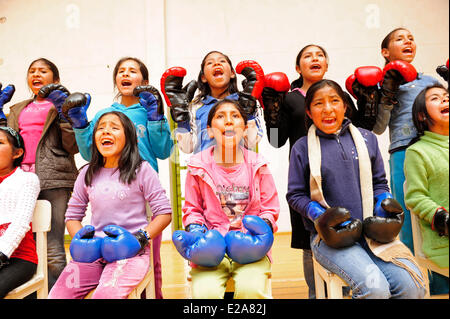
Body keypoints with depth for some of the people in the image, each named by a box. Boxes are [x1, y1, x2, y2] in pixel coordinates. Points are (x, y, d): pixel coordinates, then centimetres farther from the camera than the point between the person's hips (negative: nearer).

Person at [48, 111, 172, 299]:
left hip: (130, 251, -4)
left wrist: (141, 238, -13)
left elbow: (164, 213, -1)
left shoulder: (141, 170, 0)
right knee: (57, 295, -12)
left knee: (106, 295, -28)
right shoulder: (87, 173, 13)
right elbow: (72, 215, 19)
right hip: (92, 251, 4)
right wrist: (79, 237, -1)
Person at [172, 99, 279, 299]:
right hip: (210, 246, 0)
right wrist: (195, 230, -8)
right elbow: (192, 209, 11)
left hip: (249, 245, 1)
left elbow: (270, 208, 10)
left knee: (252, 289, -26)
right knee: (205, 292, -24)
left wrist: (263, 226, -10)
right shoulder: (198, 166, 2)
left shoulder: (257, 165, 4)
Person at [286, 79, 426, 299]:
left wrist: (384, 203, -3)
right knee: (375, 289, -25)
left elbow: (379, 182, 18)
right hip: (330, 235, -3)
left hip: (371, 230, 4)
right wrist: (320, 215, -13)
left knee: (412, 286, -15)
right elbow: (295, 195, 3)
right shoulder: (302, 147, 2)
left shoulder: (366, 139, 12)